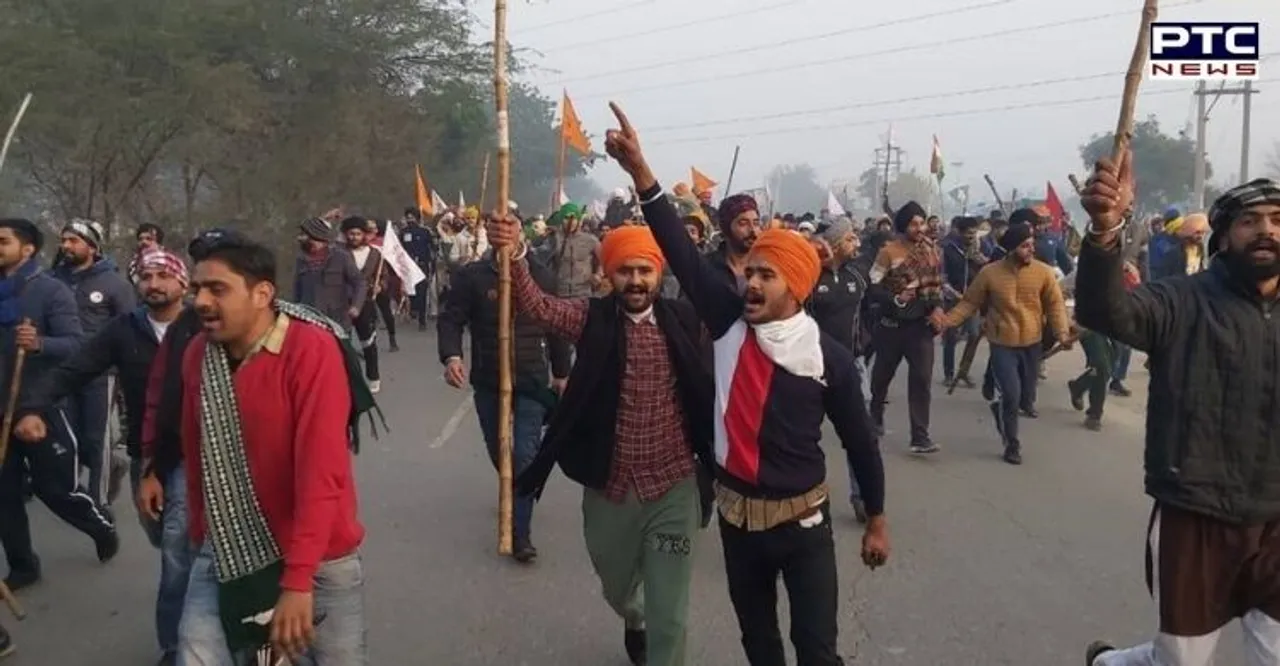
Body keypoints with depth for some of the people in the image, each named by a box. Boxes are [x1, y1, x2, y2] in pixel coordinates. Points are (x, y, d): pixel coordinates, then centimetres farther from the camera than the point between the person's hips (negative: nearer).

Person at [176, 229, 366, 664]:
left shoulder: (312, 349, -21)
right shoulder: (197, 354, -2)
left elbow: (322, 469, -26)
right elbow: (196, 455, 8)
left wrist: (297, 580, -29)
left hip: (318, 557, -4)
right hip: (226, 553, 4)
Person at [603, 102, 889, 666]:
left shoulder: (828, 356, -12)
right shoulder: (728, 323, -7)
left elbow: (859, 441, -2)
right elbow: (681, 251, -14)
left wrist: (876, 521, 5)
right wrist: (639, 170, -22)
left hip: (802, 519, -3)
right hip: (736, 513, 3)